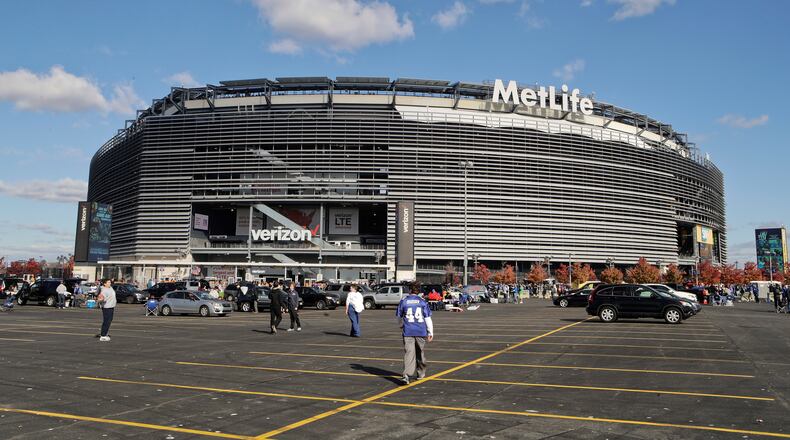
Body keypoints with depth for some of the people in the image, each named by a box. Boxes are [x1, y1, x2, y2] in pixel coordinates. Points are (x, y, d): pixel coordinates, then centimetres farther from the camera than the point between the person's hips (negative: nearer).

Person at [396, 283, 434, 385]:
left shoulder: (403, 301, 2)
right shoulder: (423, 301, 2)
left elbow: (399, 316, 12)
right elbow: (427, 318, 0)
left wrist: (401, 326, 33)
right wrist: (430, 332, 7)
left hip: (408, 332, -1)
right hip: (421, 332, 1)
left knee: (408, 353, -7)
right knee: (420, 352, 17)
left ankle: (407, 375, -24)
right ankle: (421, 373, 31)